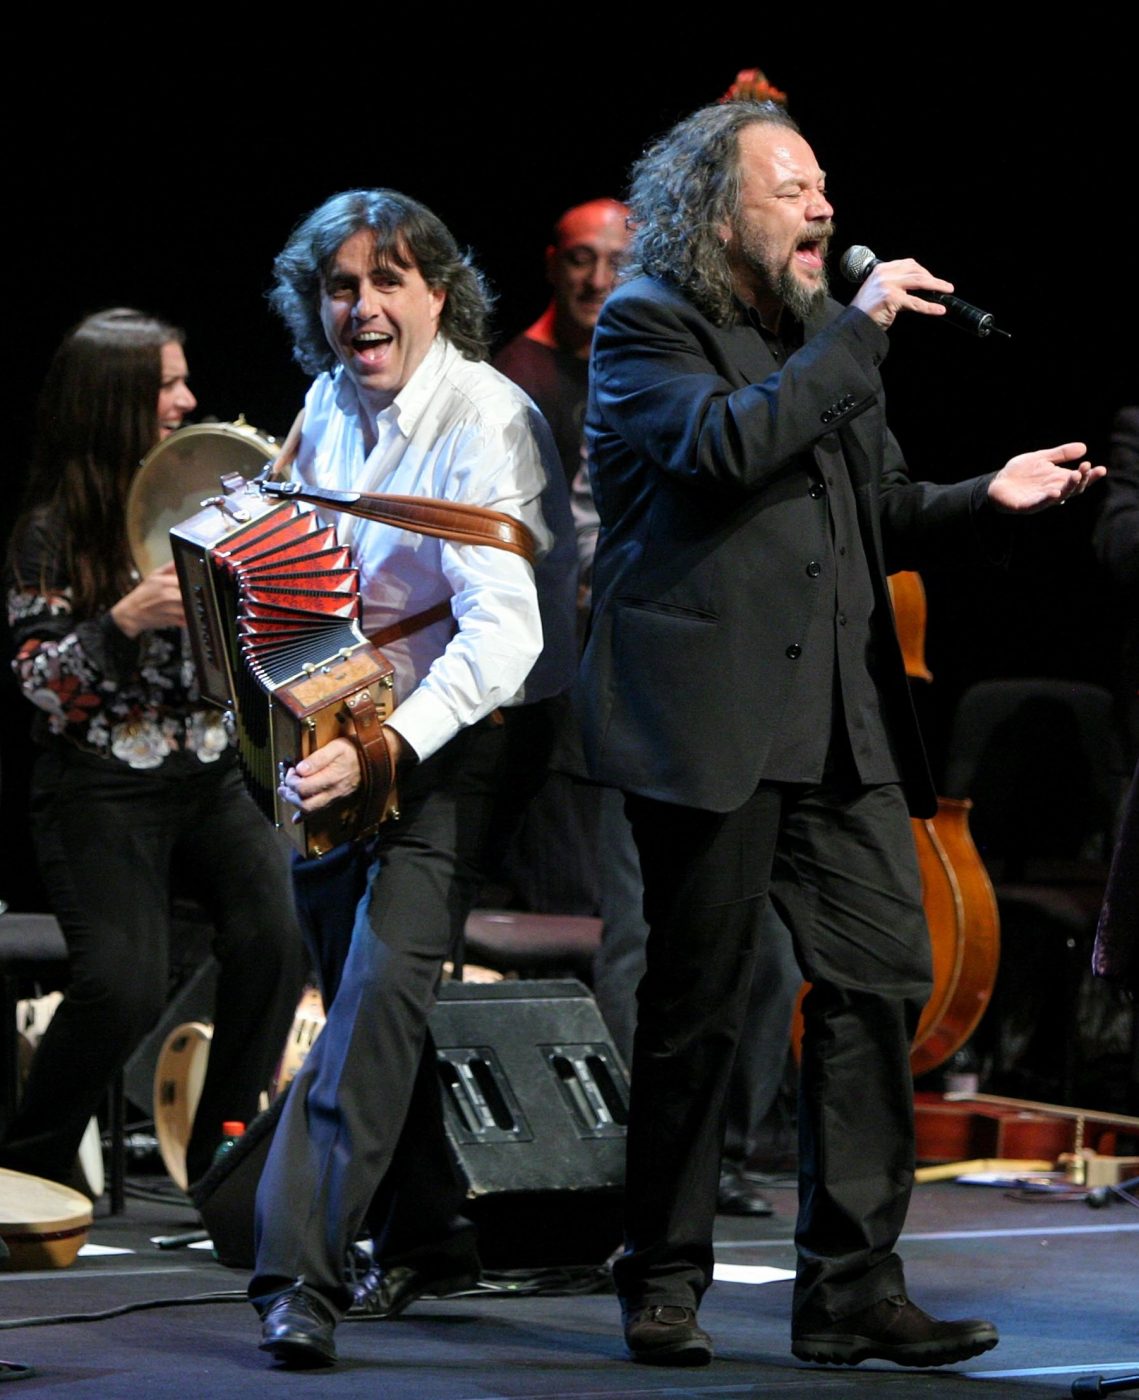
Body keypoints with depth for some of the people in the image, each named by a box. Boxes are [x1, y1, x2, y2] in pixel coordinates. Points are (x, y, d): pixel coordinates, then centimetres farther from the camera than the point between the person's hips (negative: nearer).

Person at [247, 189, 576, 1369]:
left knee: (386, 972, -20)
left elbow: (505, 631, -30)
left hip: (464, 734, -7)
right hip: (348, 728, 7)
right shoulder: (331, 403, 4)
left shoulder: (488, 420, -19)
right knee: (359, 973, 12)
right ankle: (426, 1239, 30)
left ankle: (304, 1268, -23)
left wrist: (386, 747, -41)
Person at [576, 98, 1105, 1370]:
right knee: (697, 1004, 0)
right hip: (710, 716, -7)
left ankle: (849, 1286, 4)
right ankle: (664, 1285, 12)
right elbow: (721, 447, -22)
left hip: (837, 721, 7)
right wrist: (854, 336, -16)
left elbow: (875, 516, 22)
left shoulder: (817, 334, 20)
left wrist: (986, 500, 4)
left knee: (882, 975, -1)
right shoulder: (647, 325, -3)